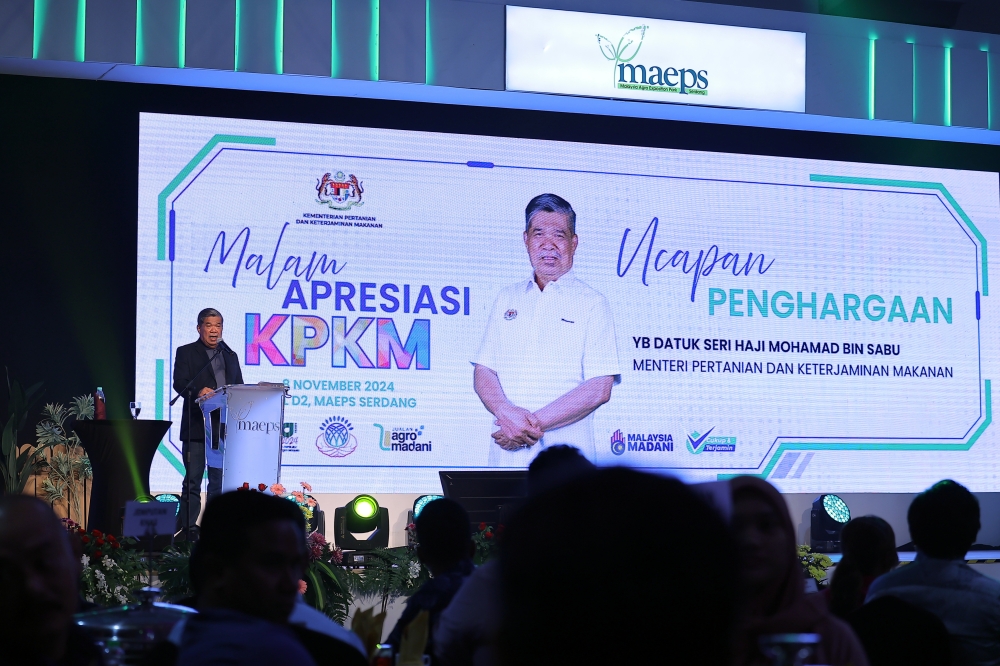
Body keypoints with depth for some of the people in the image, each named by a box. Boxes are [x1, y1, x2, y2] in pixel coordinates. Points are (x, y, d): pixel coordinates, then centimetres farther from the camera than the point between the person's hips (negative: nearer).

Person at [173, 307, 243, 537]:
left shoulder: (230, 356, 20)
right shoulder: (186, 353, 6)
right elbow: (179, 383, -7)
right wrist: (198, 391, -26)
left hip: (224, 428, 4)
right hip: (196, 428, -4)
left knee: (220, 481, 5)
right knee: (192, 481, -4)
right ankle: (188, 529, -4)